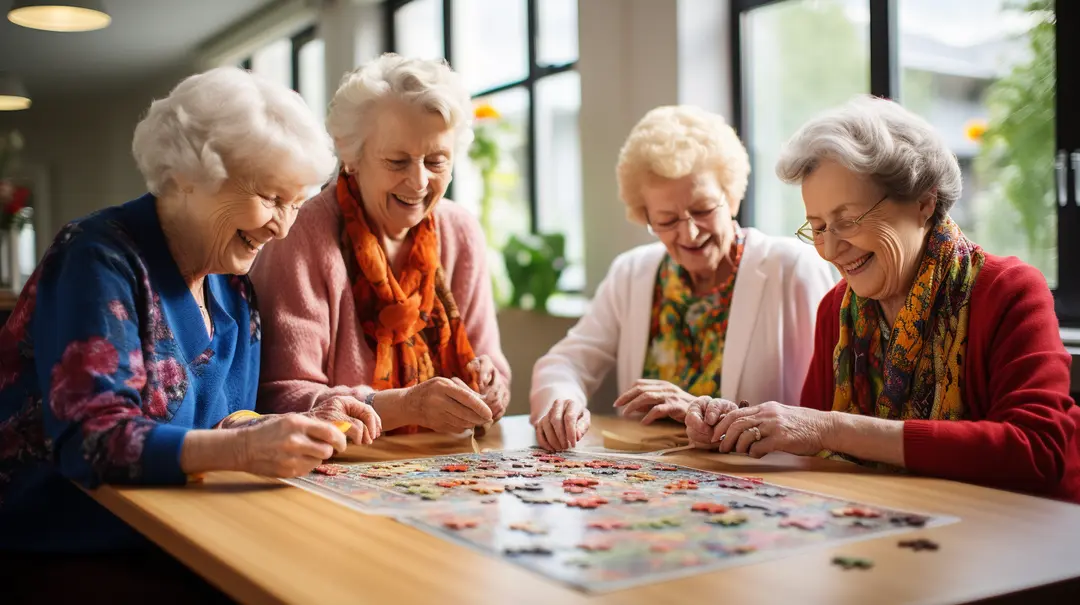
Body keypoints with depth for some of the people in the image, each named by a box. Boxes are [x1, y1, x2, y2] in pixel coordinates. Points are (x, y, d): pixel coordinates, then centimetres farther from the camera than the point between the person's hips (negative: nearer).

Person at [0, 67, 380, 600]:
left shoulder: (232, 284, 7)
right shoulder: (102, 260, -15)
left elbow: (215, 421, 6)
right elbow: (90, 437, -24)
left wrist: (306, 427, -12)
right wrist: (241, 449, -36)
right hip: (59, 554, -6)